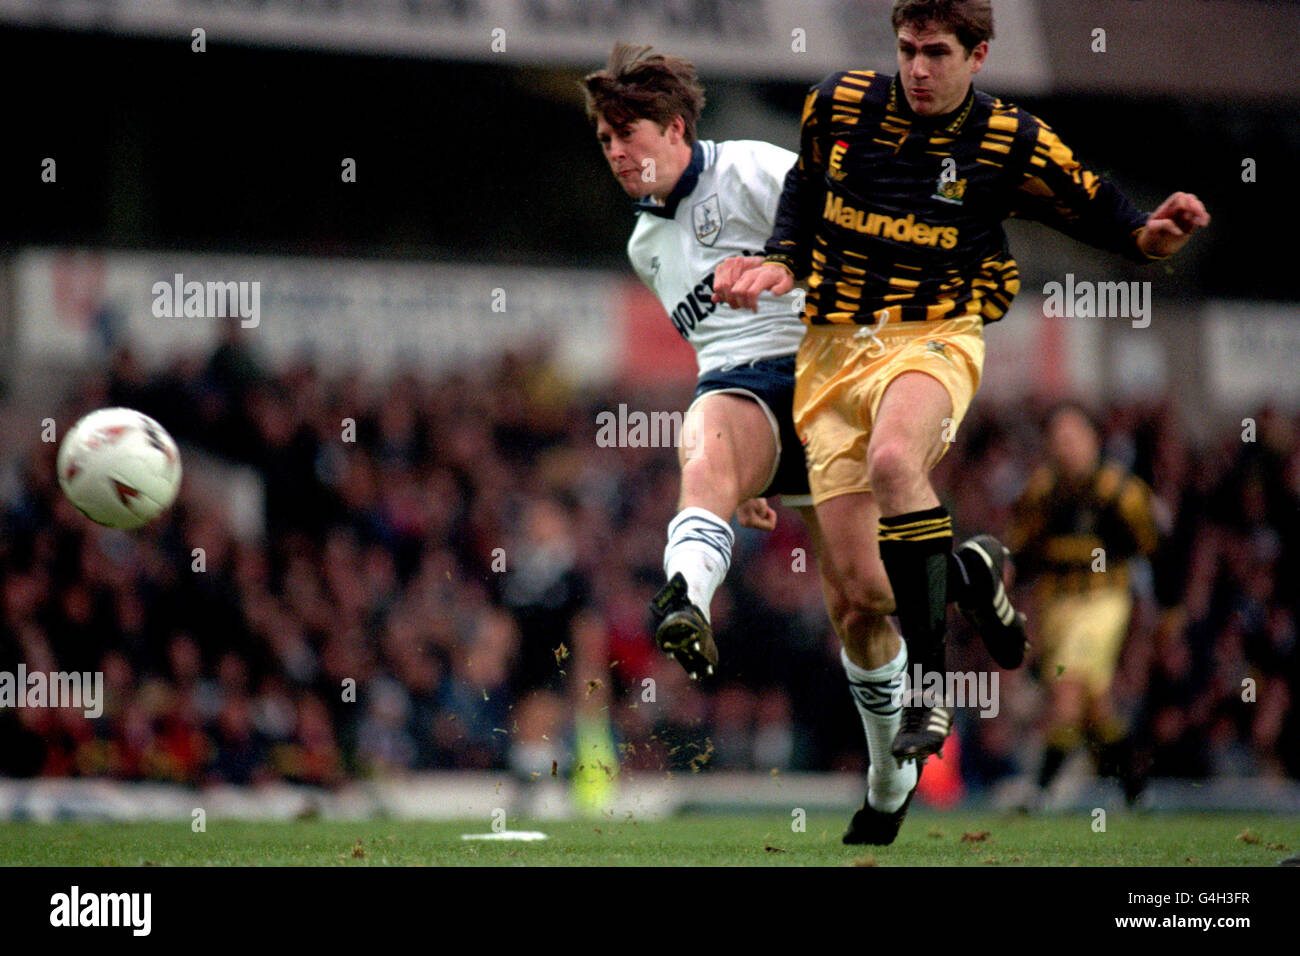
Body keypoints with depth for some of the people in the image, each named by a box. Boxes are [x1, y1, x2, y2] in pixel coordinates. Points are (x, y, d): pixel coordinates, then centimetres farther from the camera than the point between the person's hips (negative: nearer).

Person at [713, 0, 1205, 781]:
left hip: (934, 337, -3)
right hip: (834, 349, 3)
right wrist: (781, 264, 6)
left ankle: (931, 688, -34)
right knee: (861, 588, -5)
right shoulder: (839, 106, 3)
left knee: (892, 459, -39)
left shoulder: (1011, 143, -3)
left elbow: (1098, 212, 6)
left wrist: (1152, 237, -15)